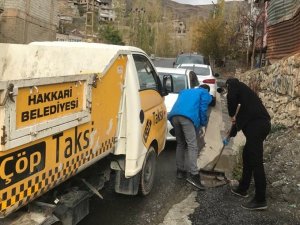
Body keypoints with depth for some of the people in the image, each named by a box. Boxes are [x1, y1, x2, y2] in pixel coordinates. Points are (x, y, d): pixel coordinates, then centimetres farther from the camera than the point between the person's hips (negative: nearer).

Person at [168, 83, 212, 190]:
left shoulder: (184, 91, 40)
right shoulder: (205, 94, 23)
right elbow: (203, 109, 8)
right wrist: (203, 125, 16)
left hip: (174, 116, 6)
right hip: (188, 117, -6)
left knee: (180, 144, 19)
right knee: (192, 146, -10)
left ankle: (180, 171, 23)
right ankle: (193, 175, -20)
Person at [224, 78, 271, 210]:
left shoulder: (233, 85, 8)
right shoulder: (243, 90, 31)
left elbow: (231, 98, -14)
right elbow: (244, 111, 35)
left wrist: (232, 115, 3)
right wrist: (232, 133, 38)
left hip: (256, 125, -9)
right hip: (260, 123, 9)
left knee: (256, 161, -8)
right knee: (247, 156, 19)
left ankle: (260, 200, -5)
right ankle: (243, 188, 30)